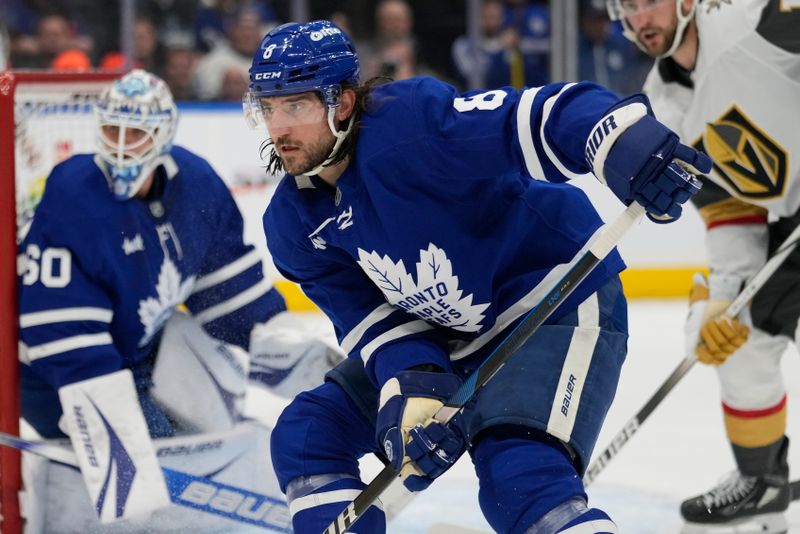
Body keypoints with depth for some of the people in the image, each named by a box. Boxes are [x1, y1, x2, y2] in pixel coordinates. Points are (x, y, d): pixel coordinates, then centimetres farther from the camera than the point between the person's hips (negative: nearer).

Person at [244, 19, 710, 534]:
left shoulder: (410, 120, -26)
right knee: (308, 434, 2)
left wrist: (630, 147, -54)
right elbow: (373, 316, -5)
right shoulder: (293, 222, -3)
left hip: (560, 304, -8)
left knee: (523, 479, -28)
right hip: (443, 340, 8)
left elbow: (544, 118, -35)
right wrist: (413, 388, -24)